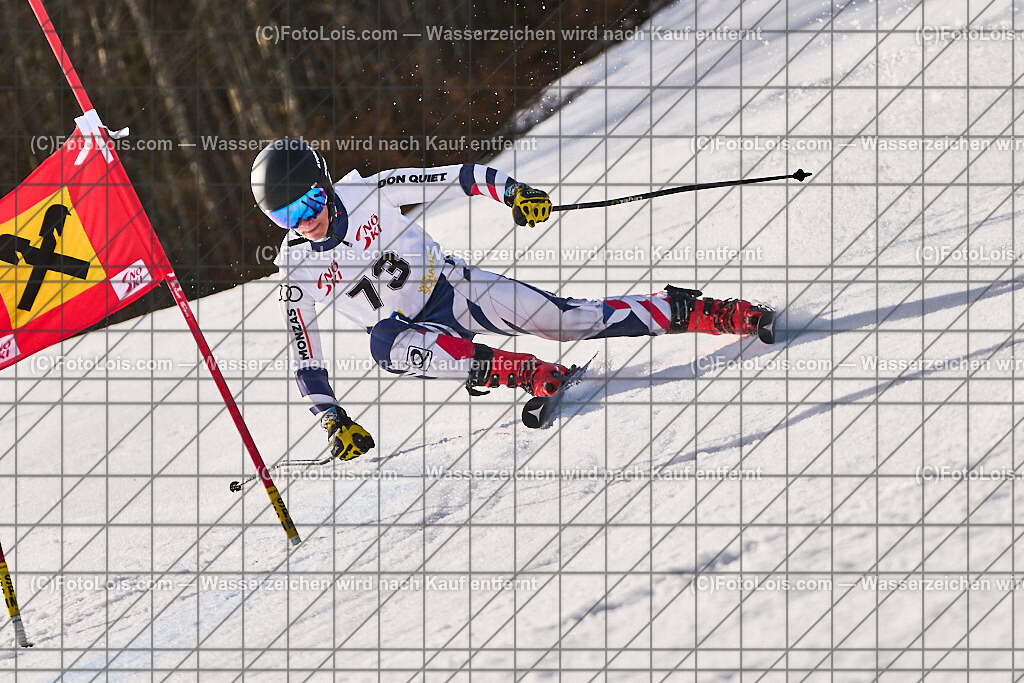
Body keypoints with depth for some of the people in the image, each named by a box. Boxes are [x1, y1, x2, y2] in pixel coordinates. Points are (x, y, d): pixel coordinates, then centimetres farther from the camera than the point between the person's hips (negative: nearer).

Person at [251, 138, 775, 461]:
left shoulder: (371, 194, -17)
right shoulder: (297, 268, -12)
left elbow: (455, 179, -14)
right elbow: (306, 356, -6)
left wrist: (512, 192, -30)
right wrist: (333, 420, -13)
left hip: (451, 285, 0)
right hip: (412, 328, 1)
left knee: (565, 318, -10)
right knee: (384, 344, -36)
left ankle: (690, 311, 5)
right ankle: (522, 371, -35)